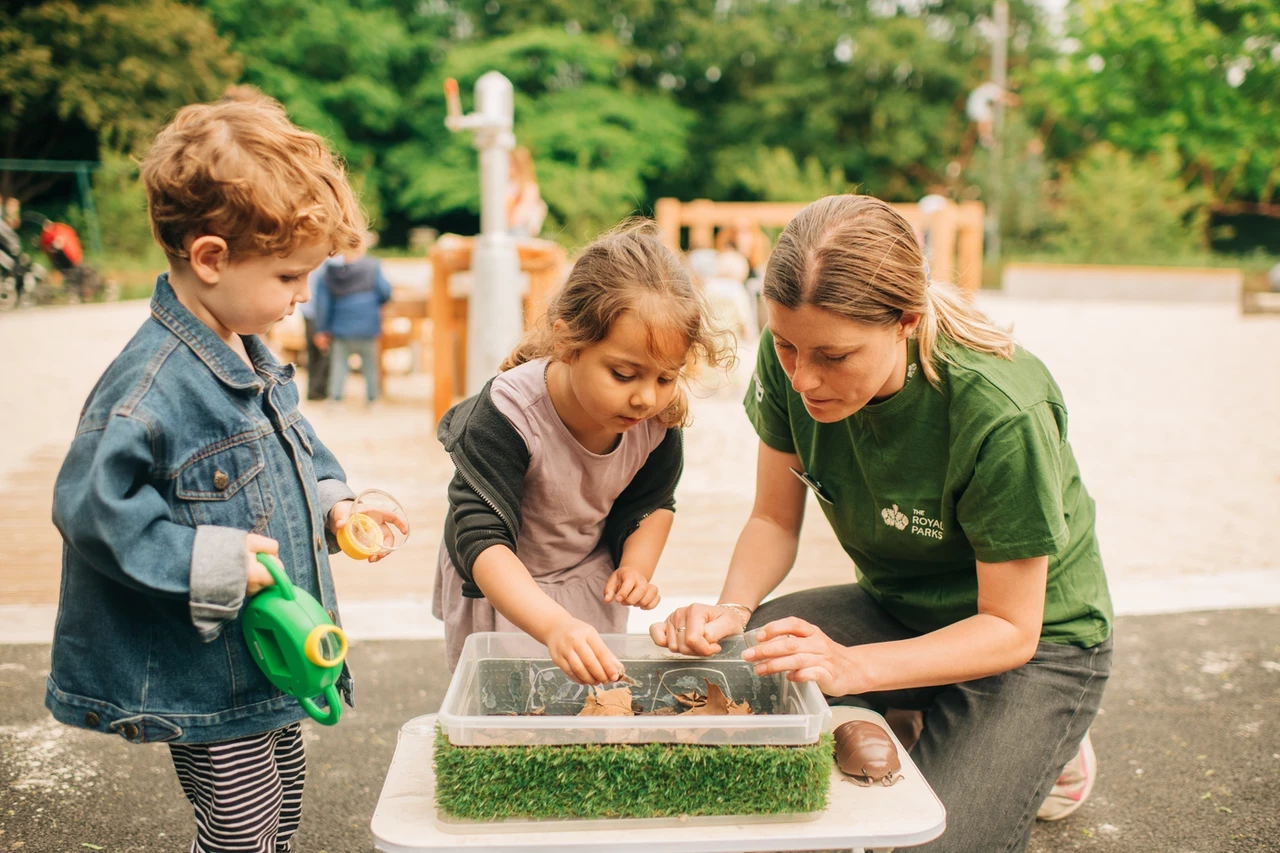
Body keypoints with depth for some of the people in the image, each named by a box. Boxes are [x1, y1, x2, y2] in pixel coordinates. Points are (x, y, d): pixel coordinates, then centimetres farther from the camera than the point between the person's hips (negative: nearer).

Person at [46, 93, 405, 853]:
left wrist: (332, 502, 5)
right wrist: (207, 562, -28)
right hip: (209, 685, -9)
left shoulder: (253, 358, 4)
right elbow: (90, 508, -26)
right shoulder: (151, 383, -26)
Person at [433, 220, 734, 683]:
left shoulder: (659, 417, -20)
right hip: (500, 586, -4)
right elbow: (482, 540, -41)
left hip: (592, 579, 4)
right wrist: (554, 624, -55)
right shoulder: (507, 414, -36)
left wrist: (636, 565, -17)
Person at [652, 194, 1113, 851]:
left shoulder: (1002, 415, -33)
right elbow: (775, 518, -6)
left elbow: (1011, 630, -24)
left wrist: (853, 667, -38)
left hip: (1040, 642, -4)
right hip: (894, 609, 5)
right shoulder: (789, 362, -19)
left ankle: (1041, 745, 9)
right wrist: (733, 608, -26)